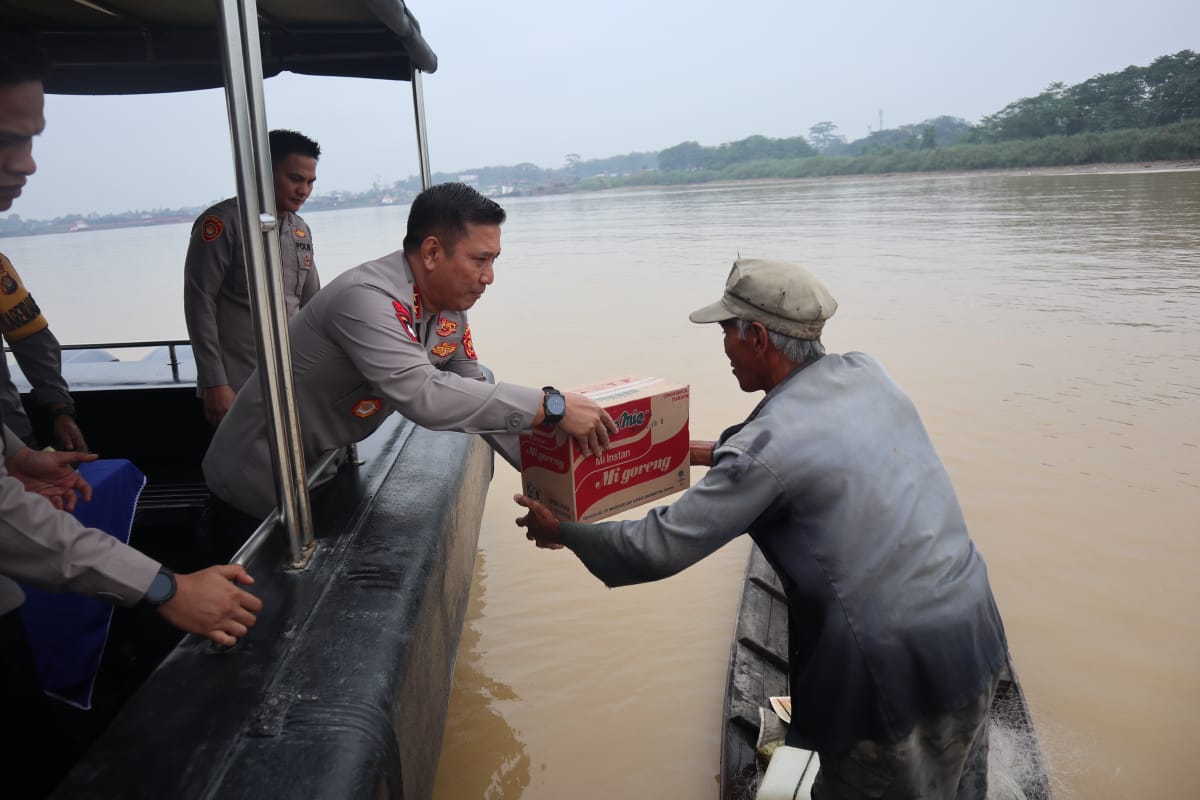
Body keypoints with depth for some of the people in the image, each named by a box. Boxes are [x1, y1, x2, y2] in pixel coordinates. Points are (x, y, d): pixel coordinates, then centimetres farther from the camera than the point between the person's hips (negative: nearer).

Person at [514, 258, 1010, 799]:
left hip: (894, 673, -7)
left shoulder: (767, 446, -21)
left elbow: (658, 550, -15)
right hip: (975, 635, 7)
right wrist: (709, 453, 26)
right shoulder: (866, 374, 0)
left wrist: (560, 531, 1)